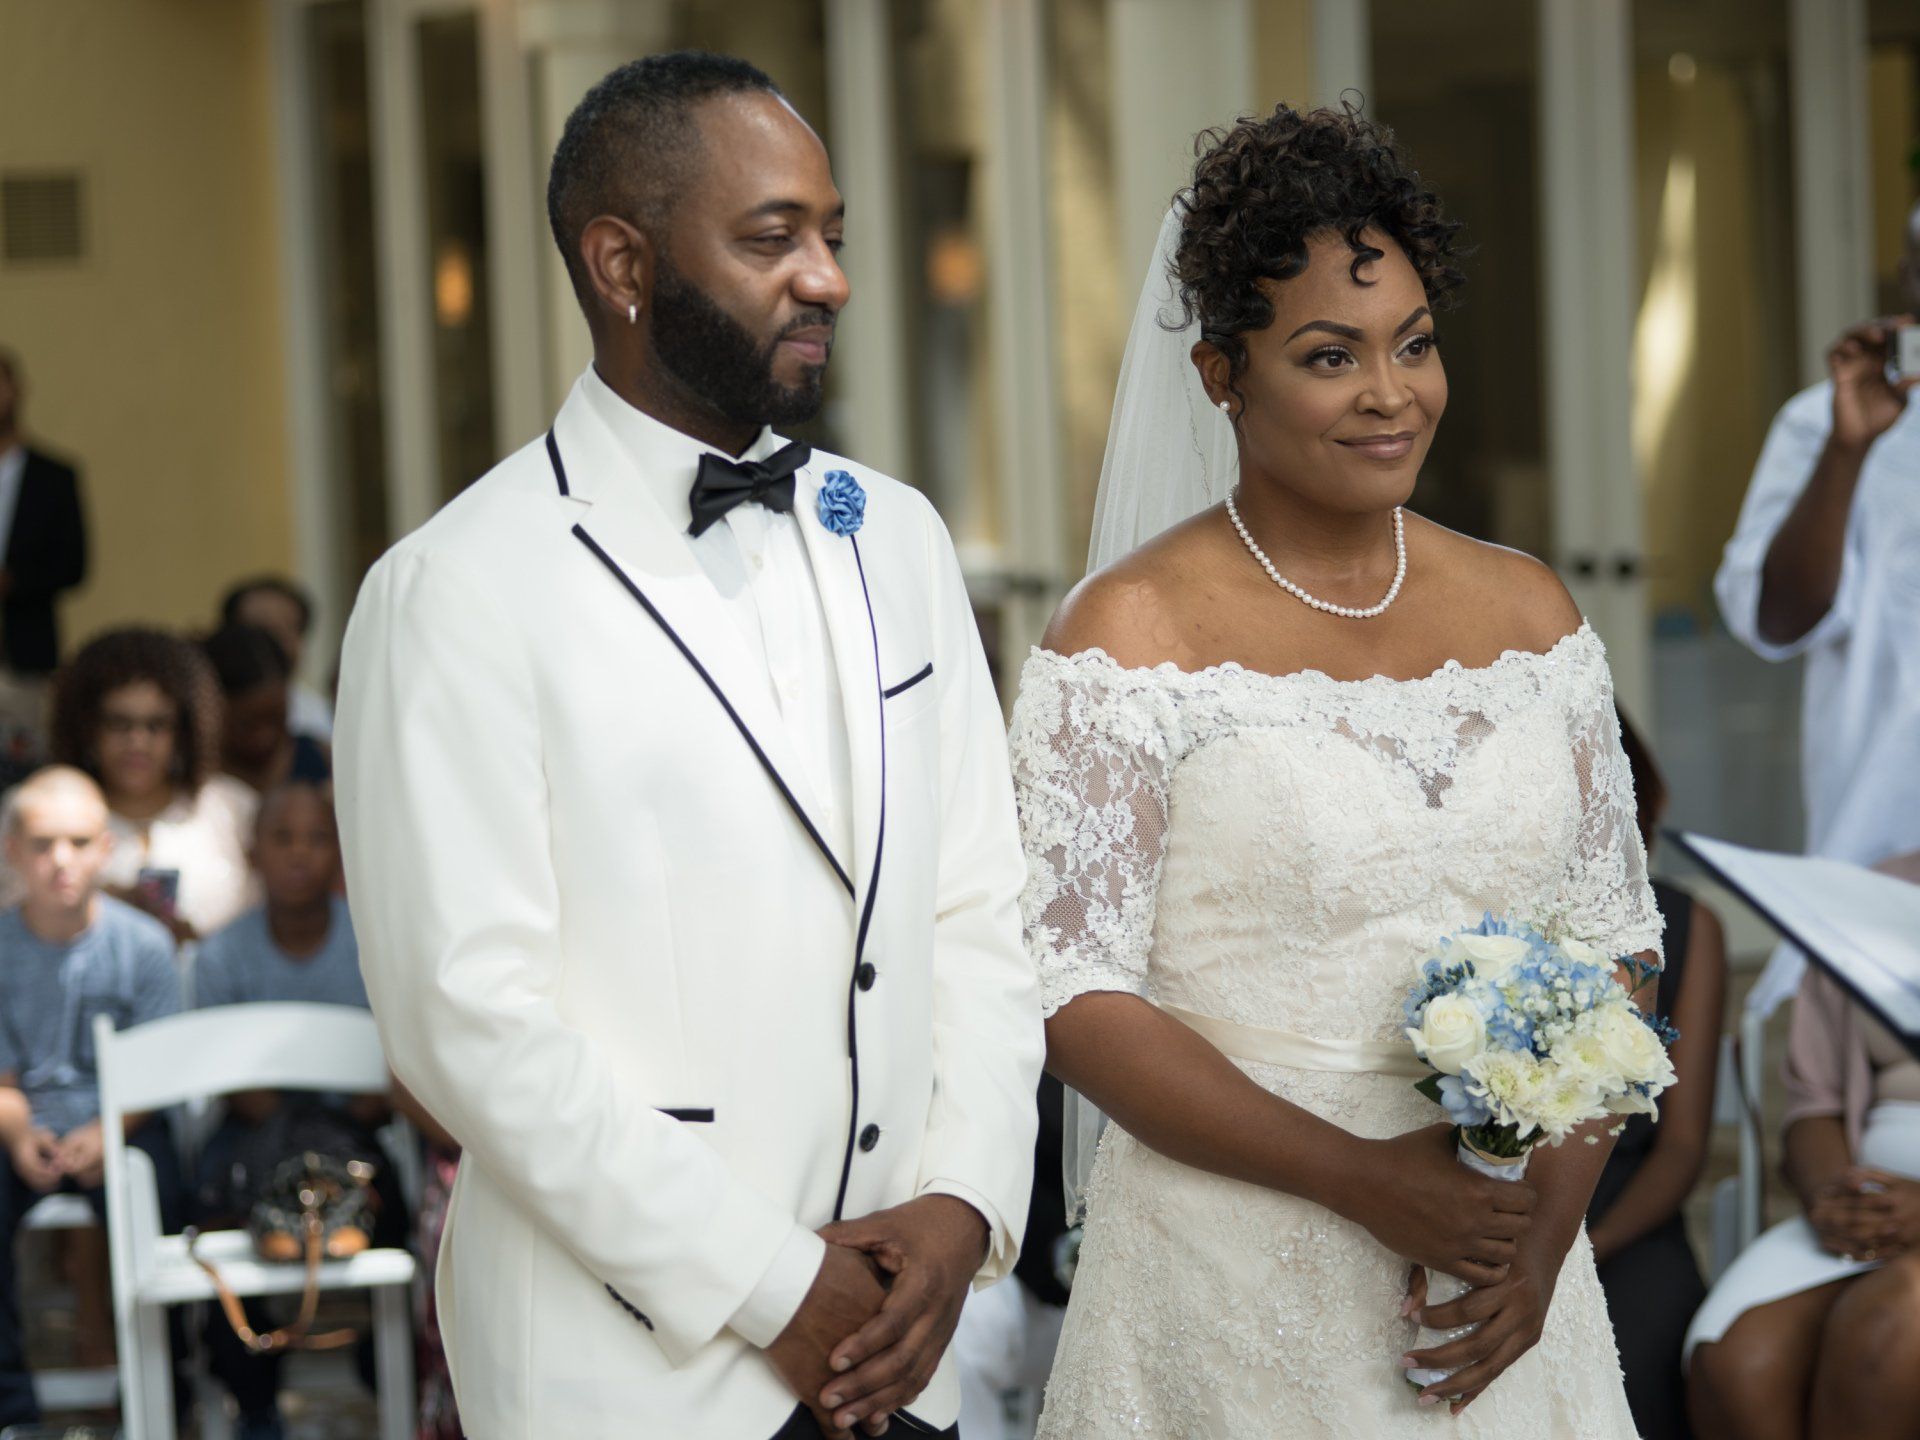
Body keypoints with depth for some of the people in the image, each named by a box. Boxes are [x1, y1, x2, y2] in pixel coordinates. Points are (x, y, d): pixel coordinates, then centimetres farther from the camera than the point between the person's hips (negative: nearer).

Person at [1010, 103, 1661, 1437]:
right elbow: (1075, 995, -12)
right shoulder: (1132, 636, -8)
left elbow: (1613, 942, 7)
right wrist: (1362, 1179, -18)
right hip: (1236, 1298, -4)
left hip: (1504, 1296, 4)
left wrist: (1551, 1220, -8)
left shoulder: (1531, 613, 6)